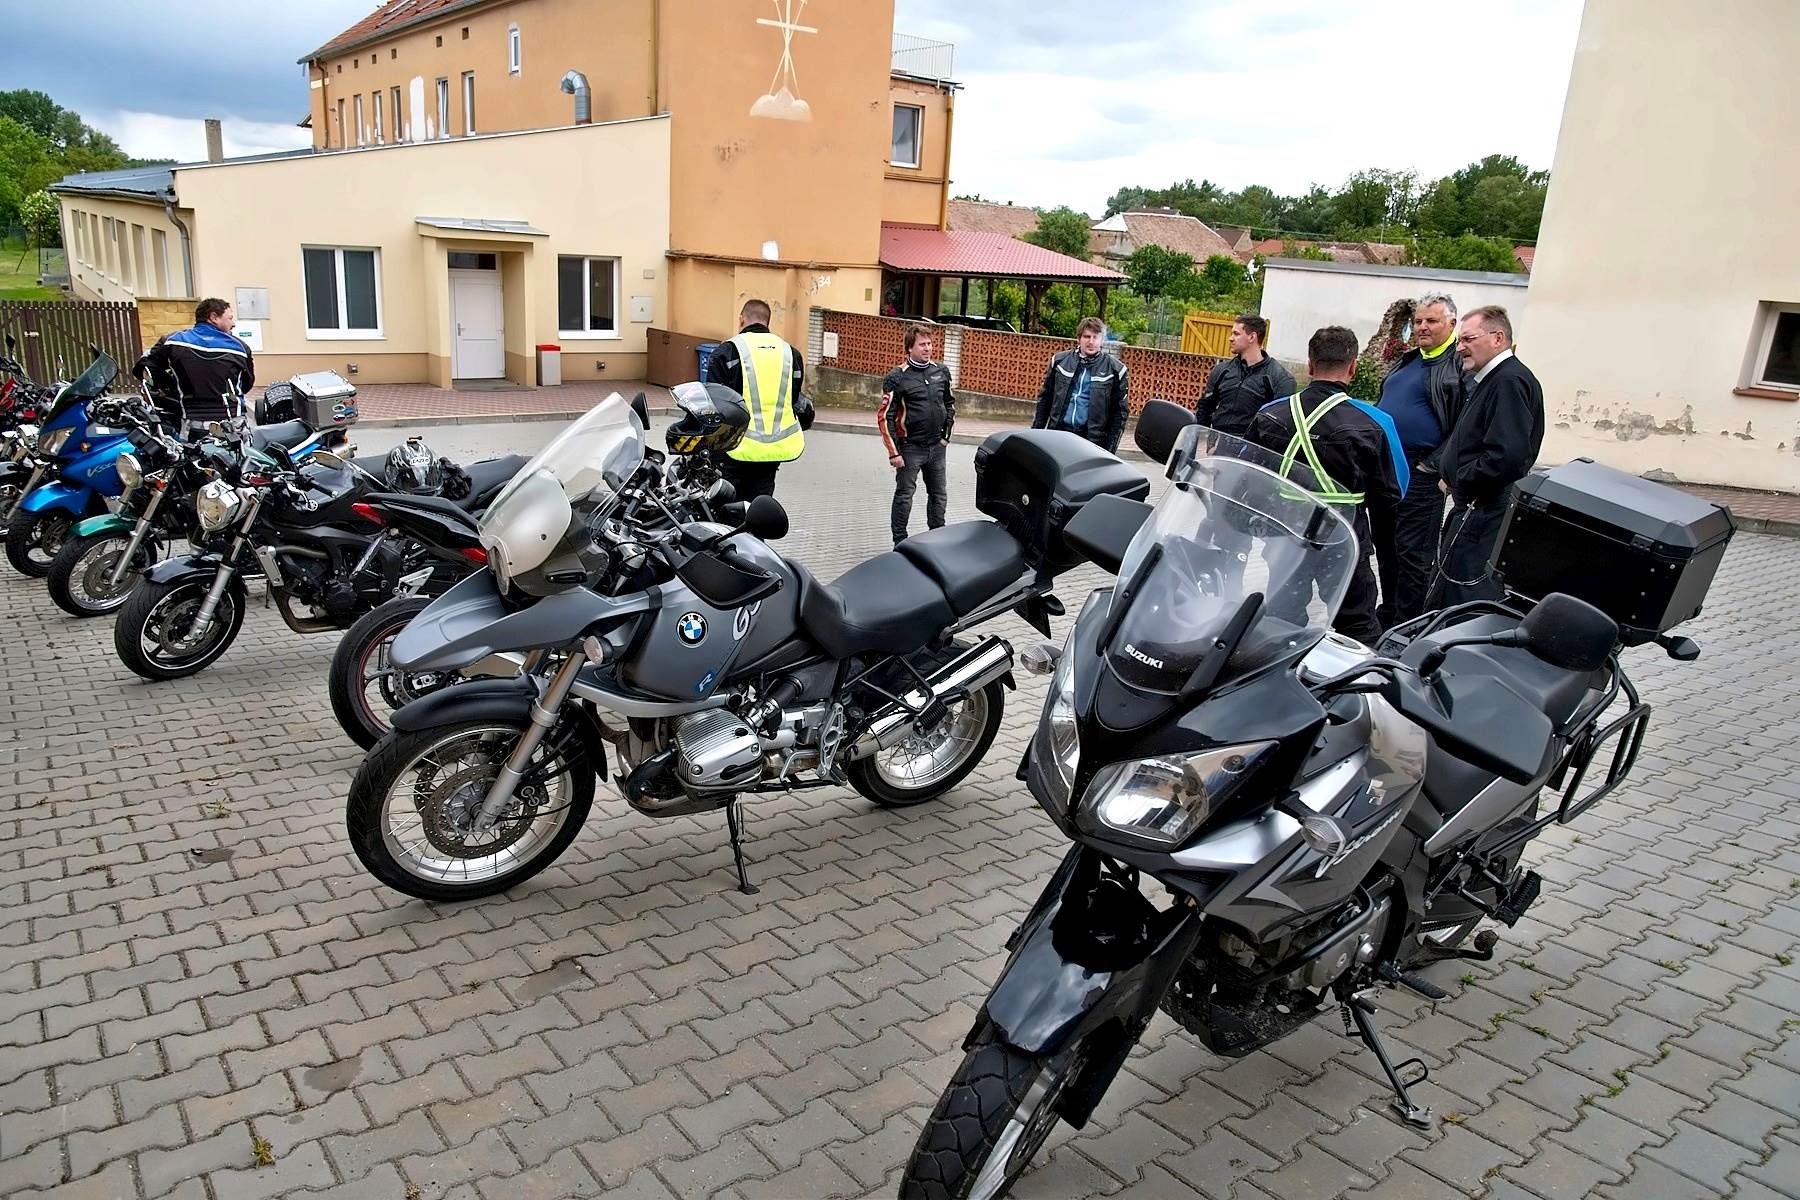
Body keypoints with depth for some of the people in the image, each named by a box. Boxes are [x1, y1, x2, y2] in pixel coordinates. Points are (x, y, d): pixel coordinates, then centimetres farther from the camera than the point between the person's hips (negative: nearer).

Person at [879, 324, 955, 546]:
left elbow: (949, 403, 21)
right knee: (904, 495, 3)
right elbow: (885, 417, -10)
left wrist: (946, 434, 13)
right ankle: (900, 542, 13)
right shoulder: (897, 378, -9)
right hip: (910, 447, -5)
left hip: (936, 446, 5)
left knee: (939, 495, 12)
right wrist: (893, 452, -13)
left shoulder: (941, 371, 6)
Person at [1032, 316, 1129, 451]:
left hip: (1092, 439, -2)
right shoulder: (1060, 361, 8)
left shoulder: (1115, 369, 2)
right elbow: (1044, 399, 14)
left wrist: (1110, 450, -3)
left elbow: (1119, 411, 3)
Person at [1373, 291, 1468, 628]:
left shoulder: (1462, 365, -8)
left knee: (1413, 552, -3)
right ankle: (1387, 615, 30)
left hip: (1421, 474, -8)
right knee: (1385, 545, 17)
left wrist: (1436, 465, -17)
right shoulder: (1408, 360, 16)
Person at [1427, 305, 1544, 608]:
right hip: (1477, 506, 11)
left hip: (1483, 511, -11)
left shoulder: (1510, 380, -17)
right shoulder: (1490, 379, 17)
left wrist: (1459, 481, -15)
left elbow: (1509, 456, -27)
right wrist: (1448, 474, 11)